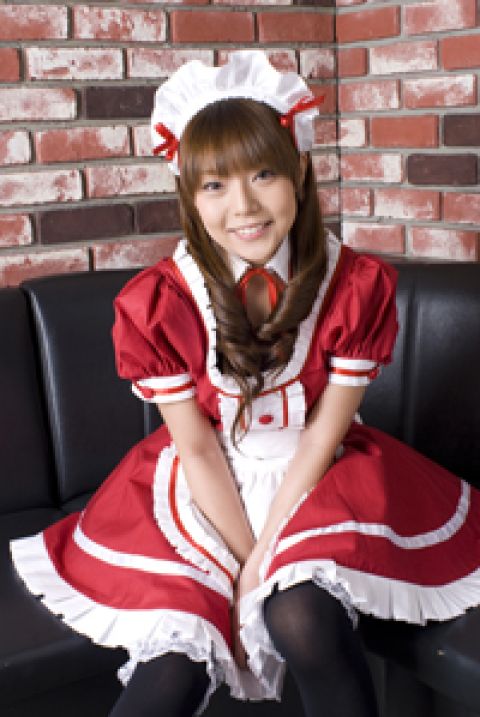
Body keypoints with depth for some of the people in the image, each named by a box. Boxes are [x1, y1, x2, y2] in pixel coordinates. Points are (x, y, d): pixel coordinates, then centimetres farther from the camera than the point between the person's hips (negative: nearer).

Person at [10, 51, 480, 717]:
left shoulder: (359, 286, -13)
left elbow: (324, 432, -10)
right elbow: (196, 448, -9)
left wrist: (268, 554, -15)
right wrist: (248, 559, -13)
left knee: (304, 619, -27)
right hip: (205, 485, 0)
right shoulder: (155, 304, -14)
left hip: (316, 475, 0)